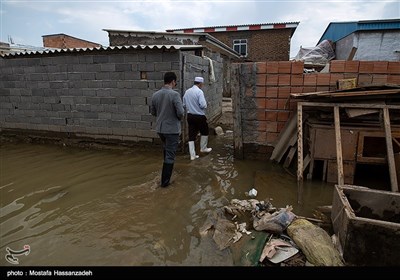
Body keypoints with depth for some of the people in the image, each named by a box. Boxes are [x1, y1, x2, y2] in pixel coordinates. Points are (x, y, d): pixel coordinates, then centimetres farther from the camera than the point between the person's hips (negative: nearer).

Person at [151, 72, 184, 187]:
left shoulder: (155, 95, 1)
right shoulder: (174, 94, -18)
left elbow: (153, 112, 10)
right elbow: (181, 113, -20)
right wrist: (179, 117, 2)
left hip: (160, 128, 7)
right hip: (172, 129, -7)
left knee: (166, 151, 27)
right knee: (170, 155, 4)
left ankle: (165, 178, 44)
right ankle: (165, 181, 10)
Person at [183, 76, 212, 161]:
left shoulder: (187, 91, 6)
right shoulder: (199, 91, -15)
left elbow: (184, 104, 13)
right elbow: (203, 105, -21)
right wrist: (206, 105, -1)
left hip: (190, 116, 6)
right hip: (199, 116, -6)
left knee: (191, 135, 7)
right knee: (204, 132, 20)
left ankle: (192, 155, 9)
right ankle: (203, 148, 34)